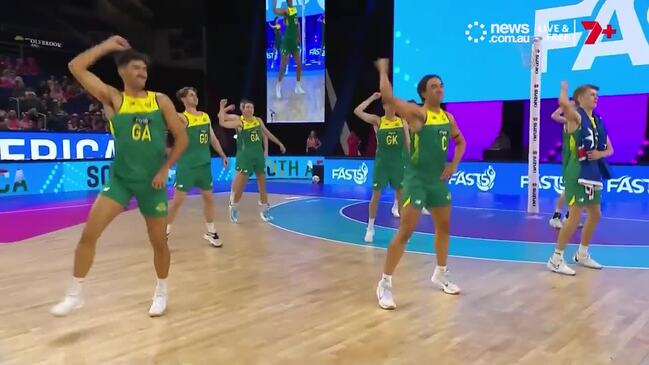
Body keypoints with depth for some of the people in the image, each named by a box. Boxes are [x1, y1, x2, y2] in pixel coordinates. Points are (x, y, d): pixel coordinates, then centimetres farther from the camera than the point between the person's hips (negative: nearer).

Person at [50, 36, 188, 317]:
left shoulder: (160, 101, 1)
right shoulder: (113, 98, 0)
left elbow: (182, 138, 1)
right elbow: (76, 67, -7)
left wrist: (165, 168, -6)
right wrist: (107, 46, -2)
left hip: (152, 180, 0)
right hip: (120, 178, 0)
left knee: (158, 240, 8)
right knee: (89, 233, -8)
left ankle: (161, 292, 29)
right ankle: (75, 294, 9)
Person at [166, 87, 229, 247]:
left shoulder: (205, 116, 10)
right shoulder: (182, 118, -8)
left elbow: (213, 138, 18)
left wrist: (223, 155, 18)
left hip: (204, 164, 6)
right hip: (186, 166, -6)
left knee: (209, 198, 11)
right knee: (178, 200, -1)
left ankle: (210, 232, 24)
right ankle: (165, 231, 15)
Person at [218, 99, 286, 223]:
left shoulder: (258, 120, 6)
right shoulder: (239, 122, -9)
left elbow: (267, 134, 18)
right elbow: (222, 122, -22)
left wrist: (279, 143, 22)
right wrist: (222, 108, -20)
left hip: (259, 154, 5)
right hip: (245, 156, -5)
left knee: (262, 183, 9)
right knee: (240, 183, -3)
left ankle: (265, 210, 19)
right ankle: (234, 207, 17)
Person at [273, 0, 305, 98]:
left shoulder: (295, 9, 11)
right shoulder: (286, 10, -11)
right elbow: (275, 11, -31)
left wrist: (299, 38, 22)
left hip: (294, 41, 7)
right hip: (287, 41, -7)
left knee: (299, 65, 8)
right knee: (282, 66, -4)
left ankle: (298, 87, 19)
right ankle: (278, 88, 7)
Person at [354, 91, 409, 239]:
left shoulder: (403, 122, 3)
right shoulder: (377, 121, -3)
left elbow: (408, 143, 5)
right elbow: (357, 111, -12)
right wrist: (372, 98, -11)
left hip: (398, 163, 2)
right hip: (382, 163, -2)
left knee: (401, 195, 7)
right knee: (376, 195, 2)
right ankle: (370, 228, 14)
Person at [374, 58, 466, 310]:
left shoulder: (448, 117, 9)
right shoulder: (416, 113, -13)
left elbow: (461, 142, 23)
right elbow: (387, 96, -27)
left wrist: (454, 164, 6)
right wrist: (383, 70, -12)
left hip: (438, 180, 8)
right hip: (416, 179, -8)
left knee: (444, 227, 18)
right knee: (405, 232, -10)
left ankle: (440, 275, 38)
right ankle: (385, 284, 0)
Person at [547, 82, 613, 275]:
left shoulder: (598, 121, 14)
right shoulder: (575, 117, -10)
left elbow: (609, 149, 18)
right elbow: (563, 103, -34)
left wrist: (600, 154, -6)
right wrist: (564, 88, -12)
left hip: (592, 171, 9)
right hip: (578, 171, -9)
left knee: (595, 214, 16)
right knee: (575, 215, -11)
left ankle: (582, 255, 31)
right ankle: (556, 259, -2)